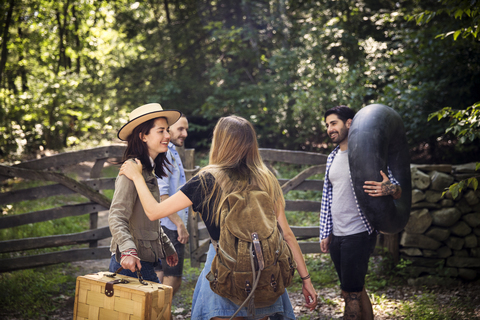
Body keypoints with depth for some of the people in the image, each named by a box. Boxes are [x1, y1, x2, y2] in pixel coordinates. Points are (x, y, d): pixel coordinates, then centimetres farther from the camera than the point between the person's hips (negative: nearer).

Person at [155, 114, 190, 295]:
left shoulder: (172, 153, 18)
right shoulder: (163, 153, -15)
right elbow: (160, 195, -22)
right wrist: (180, 224, -21)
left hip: (171, 226, 11)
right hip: (168, 226, -11)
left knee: (160, 278, 14)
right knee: (173, 281, -7)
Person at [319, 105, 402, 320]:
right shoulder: (333, 157, 14)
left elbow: (397, 190, -8)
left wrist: (388, 189, -32)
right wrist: (325, 233, 14)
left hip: (358, 234, -7)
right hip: (337, 235, 7)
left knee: (351, 294, -5)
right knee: (356, 291, 13)